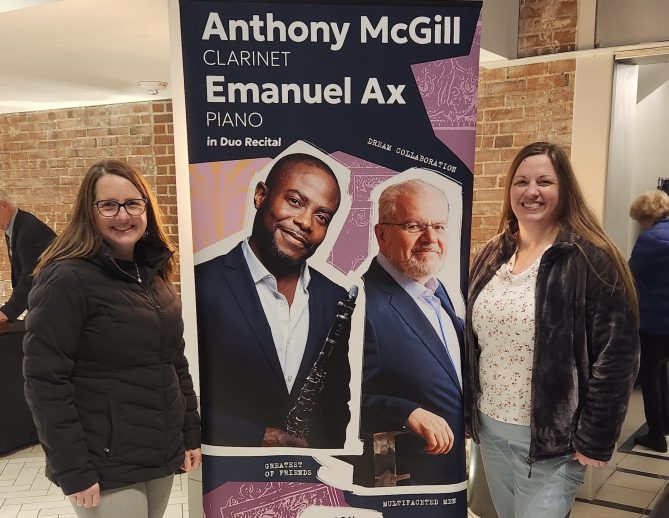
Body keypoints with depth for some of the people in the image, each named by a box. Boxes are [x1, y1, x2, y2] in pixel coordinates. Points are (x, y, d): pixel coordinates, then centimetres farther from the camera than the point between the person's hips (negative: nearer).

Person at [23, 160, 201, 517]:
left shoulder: (153, 273, 7)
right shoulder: (67, 280, -15)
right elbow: (45, 382, -16)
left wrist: (191, 432, 11)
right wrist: (73, 471, -16)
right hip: (106, 466, -6)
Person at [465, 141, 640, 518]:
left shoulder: (591, 259, -13)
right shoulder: (492, 255, 5)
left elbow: (616, 356, -15)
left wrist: (595, 441, -14)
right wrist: (467, 411, 10)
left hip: (551, 438, -5)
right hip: (490, 429, 6)